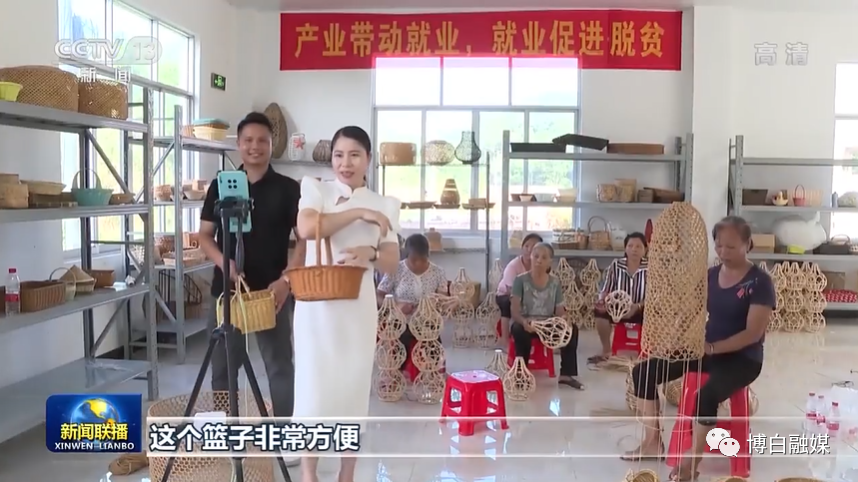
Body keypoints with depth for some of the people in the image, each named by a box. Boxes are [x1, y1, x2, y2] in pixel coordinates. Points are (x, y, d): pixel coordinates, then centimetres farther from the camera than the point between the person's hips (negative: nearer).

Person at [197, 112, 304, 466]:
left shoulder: (288, 189, -1)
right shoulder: (220, 186, 5)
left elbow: (304, 239, -2)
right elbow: (204, 236, 7)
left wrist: (286, 280, -15)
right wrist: (223, 262, -13)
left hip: (272, 290, -2)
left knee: (280, 366, 6)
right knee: (223, 367, 10)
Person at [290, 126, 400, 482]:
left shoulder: (384, 205, 9)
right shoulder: (315, 189, 5)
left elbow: (392, 264, 4)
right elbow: (306, 228, -15)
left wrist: (371, 254, -17)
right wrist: (359, 213, -16)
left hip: (357, 307, 2)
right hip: (316, 303, -1)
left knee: (354, 387, 7)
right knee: (313, 385, 1)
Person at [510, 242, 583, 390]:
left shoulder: (555, 282, 6)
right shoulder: (521, 280, -5)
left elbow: (559, 309, 4)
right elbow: (514, 309, -15)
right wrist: (523, 322, -37)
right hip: (526, 324, -3)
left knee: (571, 328, -21)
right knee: (519, 330, -38)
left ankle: (566, 374, -11)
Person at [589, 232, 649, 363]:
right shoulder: (616, 265, -3)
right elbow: (606, 290, -2)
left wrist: (637, 306, -34)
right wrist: (602, 300, -26)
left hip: (641, 310, -2)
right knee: (600, 311, -28)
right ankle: (606, 351, -8)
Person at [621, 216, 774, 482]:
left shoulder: (760, 281, -12)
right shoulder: (710, 275, 6)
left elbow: (754, 333, -18)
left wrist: (712, 348, -28)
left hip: (743, 359, -6)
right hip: (706, 350, 7)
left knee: (706, 397, -36)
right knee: (643, 371, -6)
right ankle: (653, 442, 5)